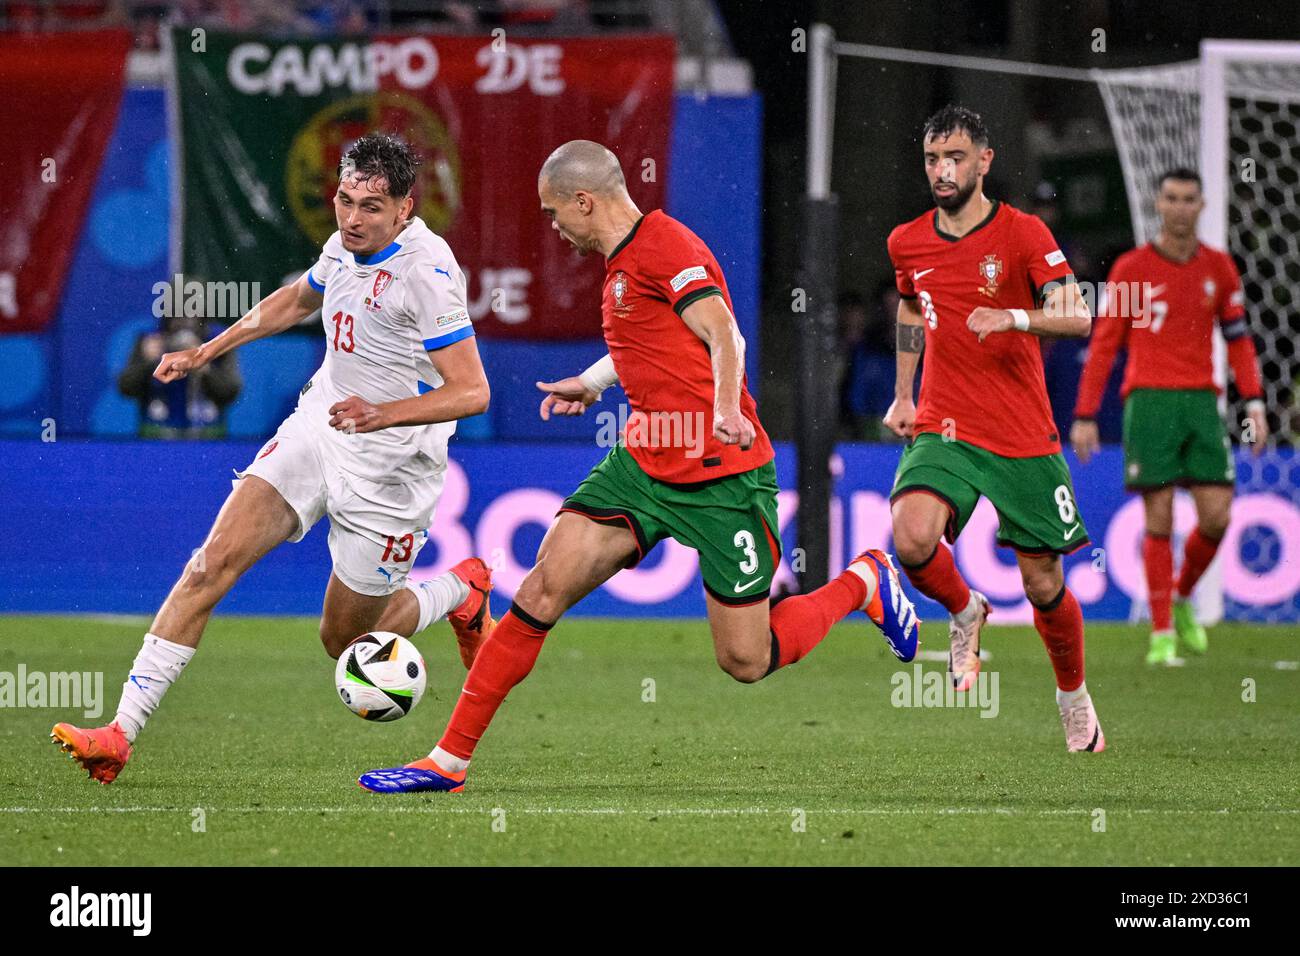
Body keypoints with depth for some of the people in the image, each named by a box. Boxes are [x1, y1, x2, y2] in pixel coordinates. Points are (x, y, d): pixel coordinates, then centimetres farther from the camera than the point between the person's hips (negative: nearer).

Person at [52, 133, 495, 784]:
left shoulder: (427, 272, -21)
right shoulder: (344, 247, 2)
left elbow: (472, 391, -23)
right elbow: (297, 300, 26)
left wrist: (386, 414, -36)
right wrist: (208, 352, 26)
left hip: (388, 468, -6)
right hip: (315, 427, 6)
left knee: (346, 641, 6)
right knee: (214, 562, -12)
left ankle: (460, 590, 36)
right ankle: (121, 734, -14)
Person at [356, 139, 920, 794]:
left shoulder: (665, 246, -14)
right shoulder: (622, 260, 14)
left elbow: (724, 335, -28)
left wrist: (726, 410, -45)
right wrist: (593, 384, 42)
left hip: (723, 479, -8)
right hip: (641, 464, 8)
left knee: (745, 662, -3)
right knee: (542, 592, -8)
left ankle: (864, 584, 24)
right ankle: (449, 760, -6)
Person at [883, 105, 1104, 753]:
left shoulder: (1023, 234, -7)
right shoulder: (907, 243, 6)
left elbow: (1077, 317, -16)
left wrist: (1016, 317, -34)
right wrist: (903, 396, 20)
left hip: (1025, 440, -2)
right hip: (942, 429, 2)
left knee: (1044, 584, 3)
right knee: (912, 537, -26)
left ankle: (1074, 698, 30)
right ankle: (964, 613, 6)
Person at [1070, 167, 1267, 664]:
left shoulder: (1218, 268, 10)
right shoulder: (1131, 268, 2)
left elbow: (1238, 338, 14)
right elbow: (1102, 345, 4)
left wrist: (1254, 404, 3)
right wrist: (1085, 416, -1)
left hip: (1200, 400, 3)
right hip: (1148, 399, -3)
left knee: (1216, 516, -5)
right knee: (1159, 519, -6)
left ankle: (1182, 598, 22)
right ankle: (1162, 632, 1)